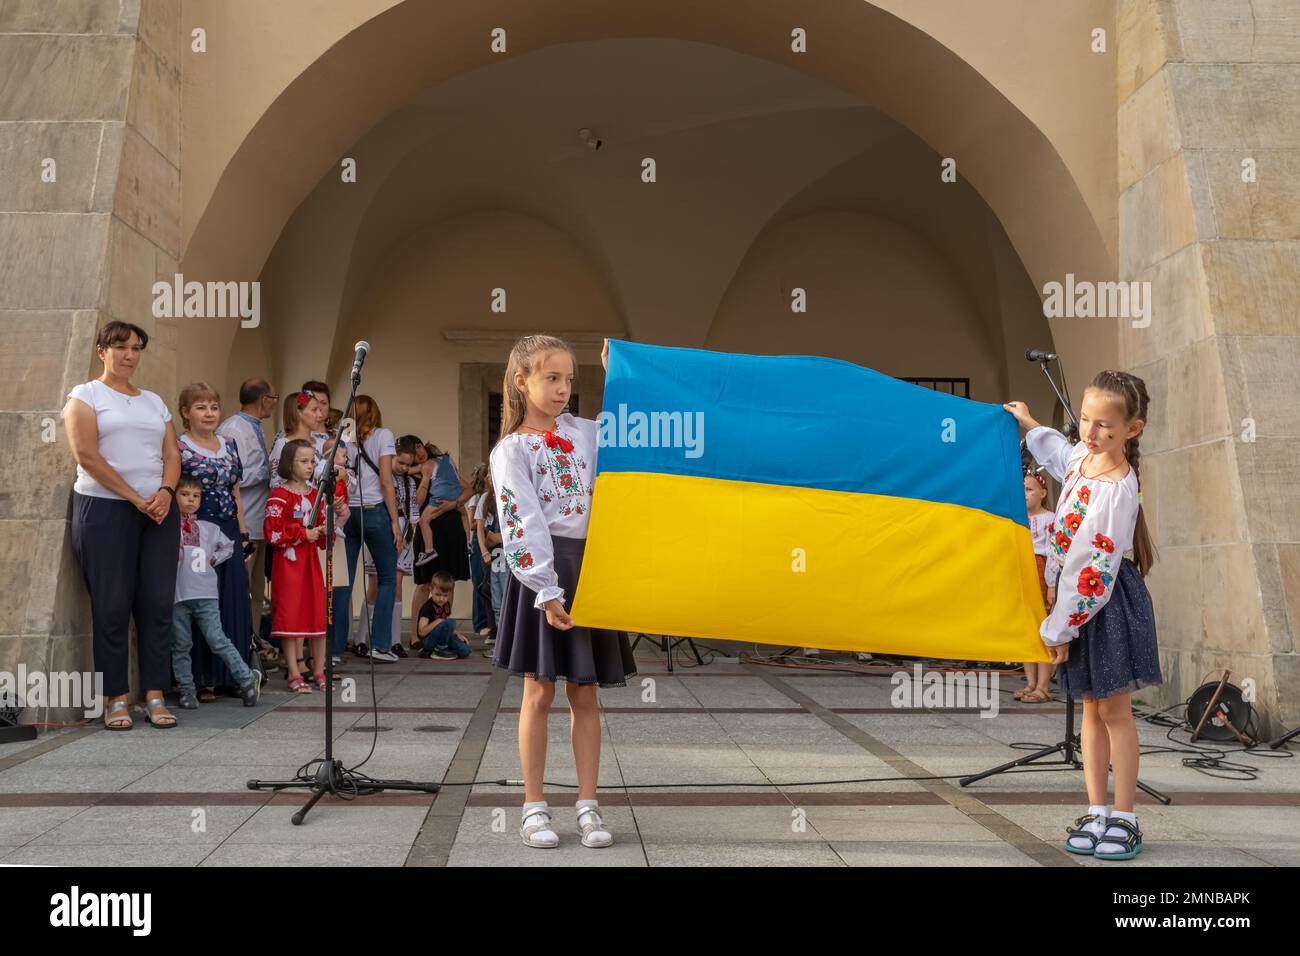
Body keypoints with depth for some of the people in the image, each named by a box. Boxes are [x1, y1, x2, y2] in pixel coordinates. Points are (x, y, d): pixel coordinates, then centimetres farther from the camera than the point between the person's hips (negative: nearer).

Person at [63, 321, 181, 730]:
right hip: (105, 510, -4)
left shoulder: (154, 402, 19)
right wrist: (135, 498, -12)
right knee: (112, 606, -4)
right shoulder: (85, 395, 4)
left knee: (158, 603, -1)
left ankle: (155, 696, 3)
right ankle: (116, 699, 2)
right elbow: (86, 455, -8)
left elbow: (172, 454, 13)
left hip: (158, 509, 4)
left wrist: (165, 492, -8)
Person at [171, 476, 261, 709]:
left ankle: (247, 678, 0)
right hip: (178, 594, -1)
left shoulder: (209, 529, 12)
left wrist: (214, 558, 11)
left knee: (217, 640, -6)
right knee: (180, 646, 6)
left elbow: (228, 546, 25)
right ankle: (187, 690, 15)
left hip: (206, 595, 1)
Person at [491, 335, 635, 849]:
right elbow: (523, 526, -12)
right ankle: (534, 807, 12)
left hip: (589, 566, 4)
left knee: (584, 694, 7)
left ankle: (588, 806, 14)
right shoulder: (511, 450, -4)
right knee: (539, 692, 2)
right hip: (541, 572, -4)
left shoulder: (583, 432, 11)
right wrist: (547, 591, -18)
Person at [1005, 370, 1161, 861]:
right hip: (1078, 592, 8)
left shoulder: (1116, 490, -24)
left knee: (1115, 710, -1)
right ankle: (1096, 812, 17)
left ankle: (1125, 819, 9)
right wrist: (1029, 424, 38)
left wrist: (1059, 628, -17)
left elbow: (1094, 568, -22)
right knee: (1092, 708, 11)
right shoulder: (1082, 455, 0)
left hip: (1106, 602, -8)